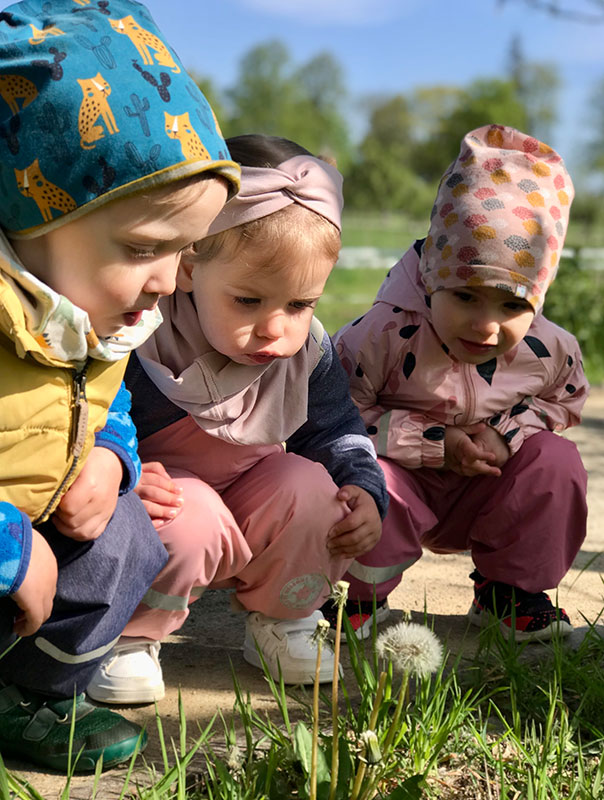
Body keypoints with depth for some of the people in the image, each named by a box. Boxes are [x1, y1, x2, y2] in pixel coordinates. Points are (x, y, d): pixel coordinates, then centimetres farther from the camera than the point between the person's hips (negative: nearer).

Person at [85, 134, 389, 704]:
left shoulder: (308, 352, -9)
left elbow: (336, 432, 8)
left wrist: (363, 490, -10)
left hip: (254, 500, 4)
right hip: (166, 492, -4)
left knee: (310, 488, -25)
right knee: (190, 518, -36)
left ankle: (281, 621, 4)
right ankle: (128, 636, -7)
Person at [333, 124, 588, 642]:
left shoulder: (546, 351, -15)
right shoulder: (387, 334, -28)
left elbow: (565, 401, 7)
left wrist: (507, 432, -15)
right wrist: (435, 443, -27)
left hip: (483, 492, 4)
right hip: (405, 485, -3)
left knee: (555, 461, -18)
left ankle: (508, 589, 4)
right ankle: (363, 595, -2)